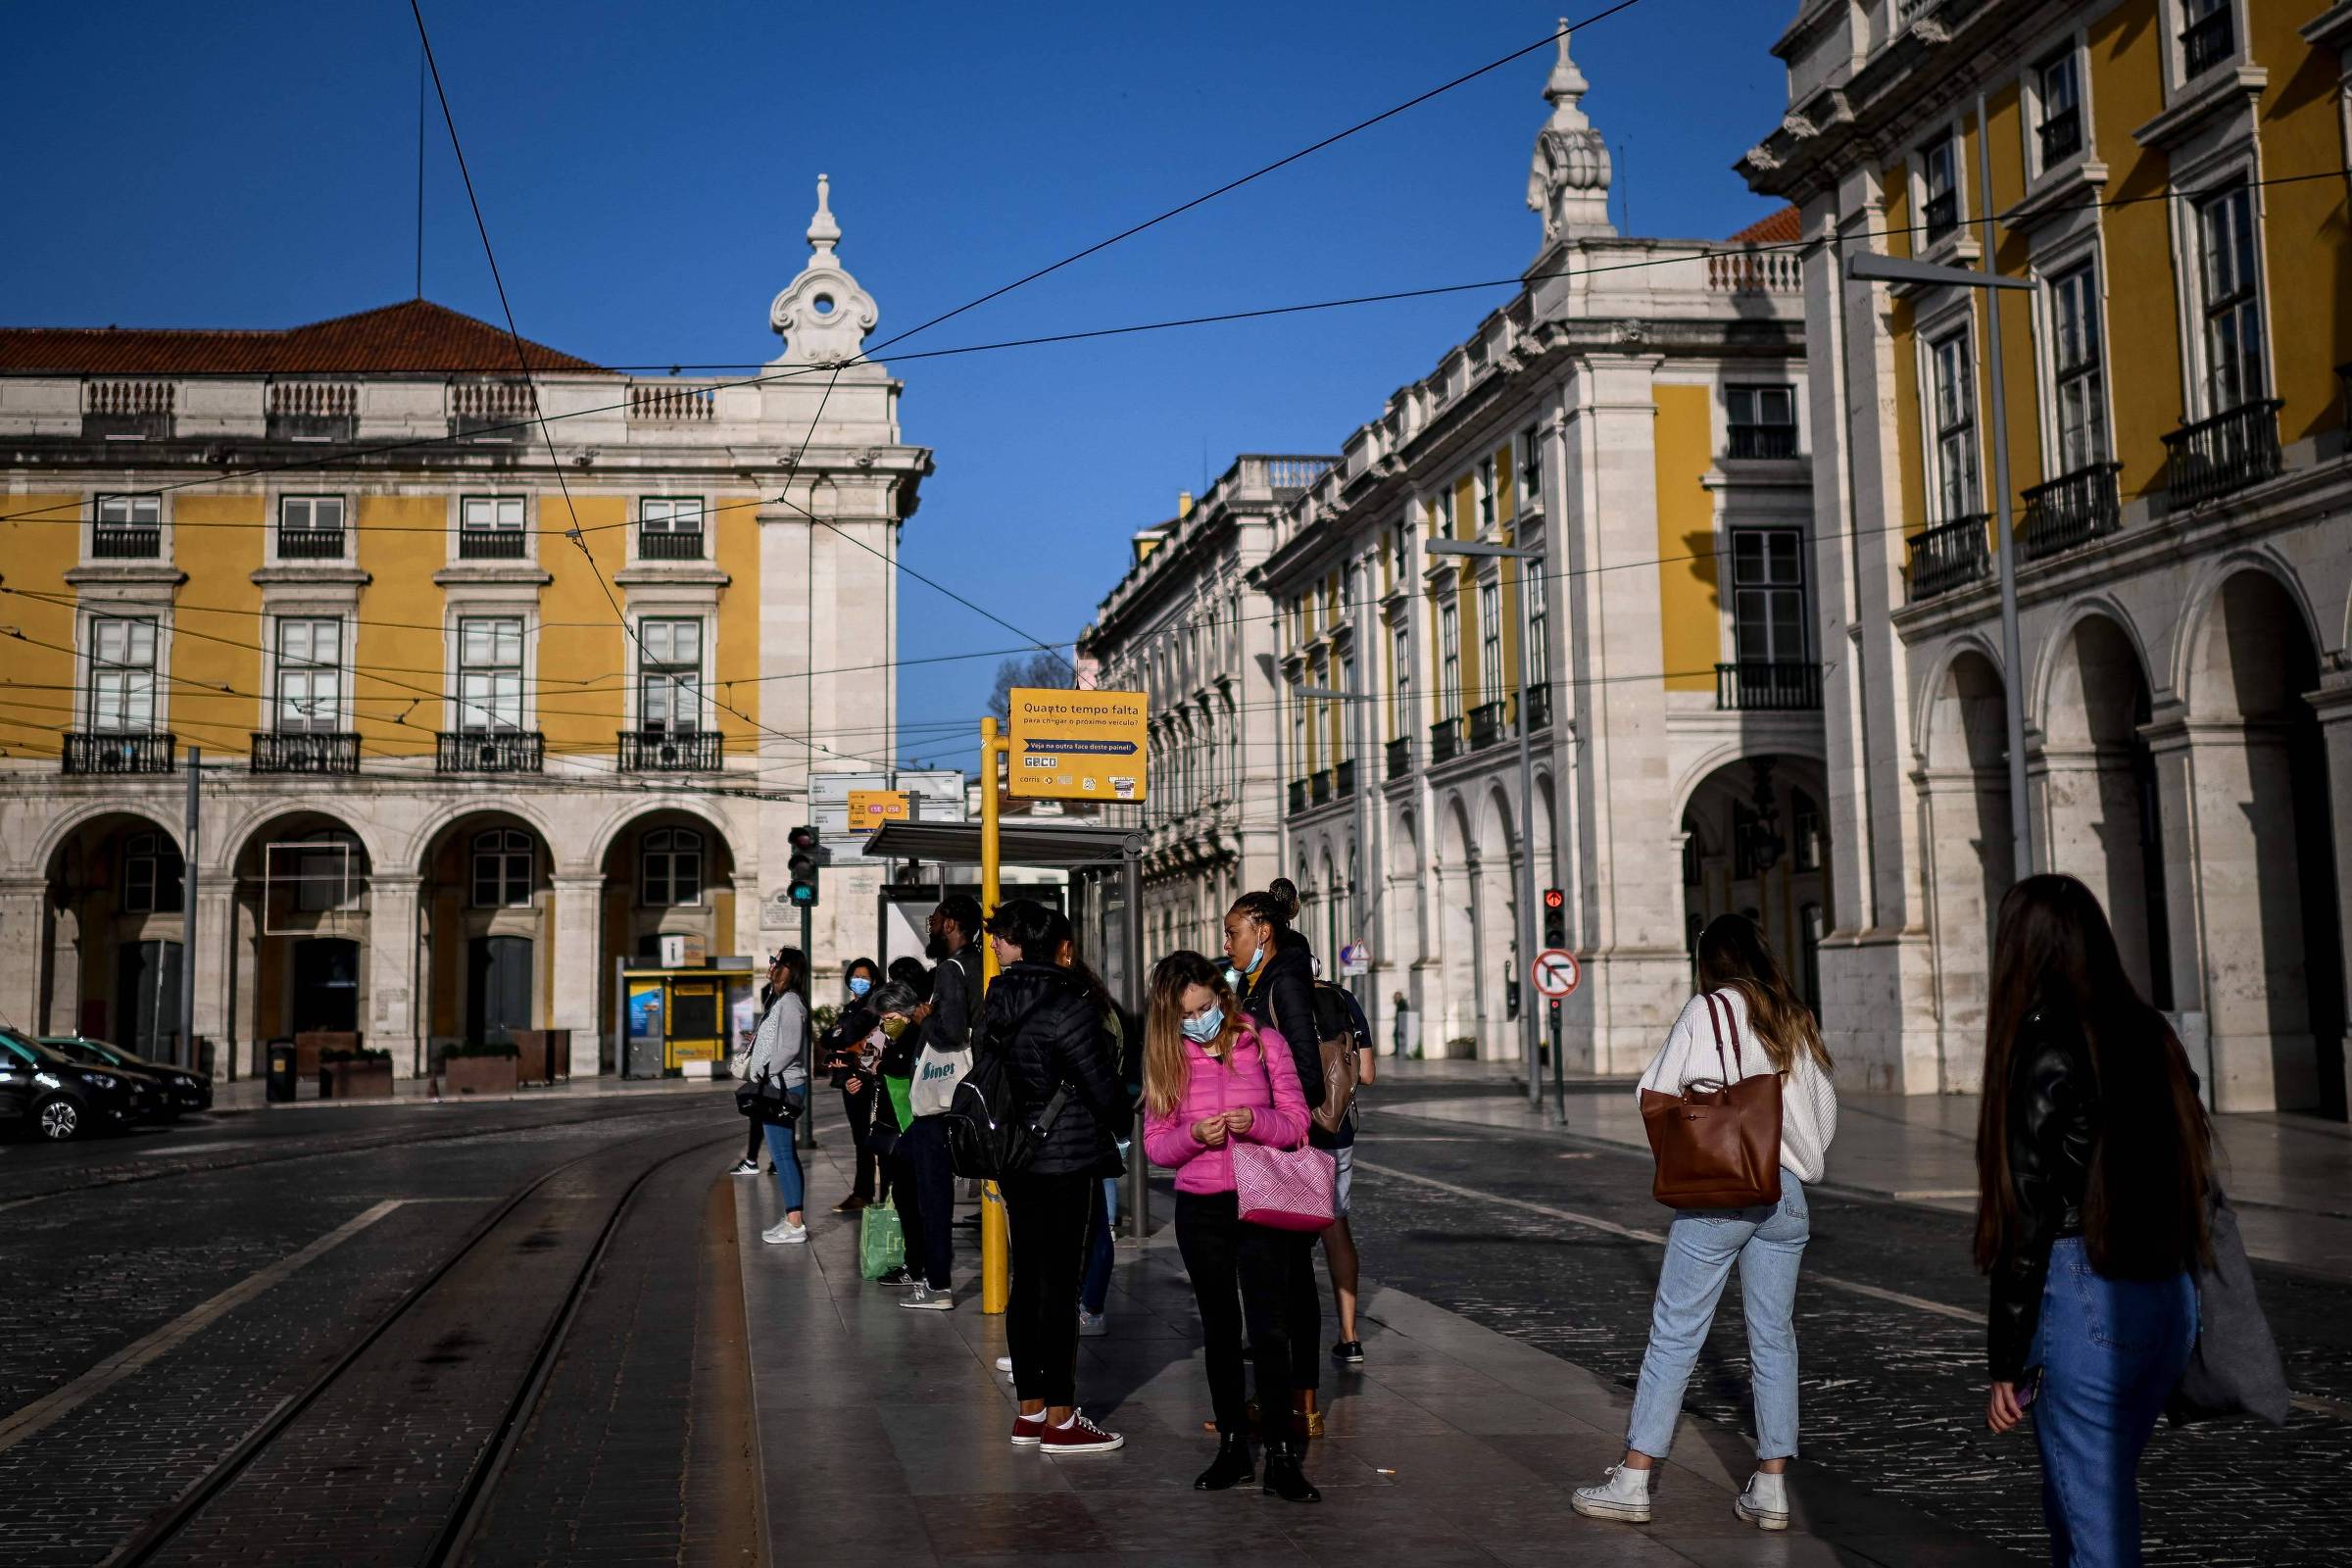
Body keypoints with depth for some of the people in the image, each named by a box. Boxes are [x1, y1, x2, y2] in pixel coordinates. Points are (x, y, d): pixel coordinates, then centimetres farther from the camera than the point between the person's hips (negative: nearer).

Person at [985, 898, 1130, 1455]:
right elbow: (1101, 1085, -11)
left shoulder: (999, 1002, 5)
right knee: (1060, 1284, -2)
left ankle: (1030, 1410, 20)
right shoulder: (1069, 1005, -15)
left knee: (1027, 1279, 13)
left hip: (1014, 1158, 7)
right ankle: (1059, 1421, 3)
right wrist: (1123, 1121, 10)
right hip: (1065, 1161, -7)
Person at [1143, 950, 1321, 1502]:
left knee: (1269, 1330, -7)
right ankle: (1232, 1446, 21)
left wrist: (1256, 1120, -21)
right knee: (1220, 1331, 11)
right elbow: (1156, 1143, 2)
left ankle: (1281, 1457, -3)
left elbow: (1297, 1122, -1)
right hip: (1199, 1209, 2)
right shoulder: (1167, 1058, 3)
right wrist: (1194, 1135, -18)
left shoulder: (1265, 1043, -2)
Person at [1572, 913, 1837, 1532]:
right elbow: (1826, 1110, 15)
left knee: (1674, 1333, -1)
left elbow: (1656, 1093, -4)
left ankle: (1633, 1481, 3)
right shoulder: (1797, 1019, 11)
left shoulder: (1706, 1011, -4)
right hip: (1786, 1192, 5)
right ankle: (1771, 1488, 9)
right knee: (1773, 1337, 9)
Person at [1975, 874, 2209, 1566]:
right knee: (2075, 1499, 22)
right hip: (2170, 1300, 7)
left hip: (2084, 1303, -7)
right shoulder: (2151, 1035, 8)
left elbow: (2028, 1220, -13)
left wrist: (2006, 1362, -8)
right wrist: (2173, 1291, 19)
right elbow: (2193, 1180, 12)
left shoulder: (2043, 1050, -13)